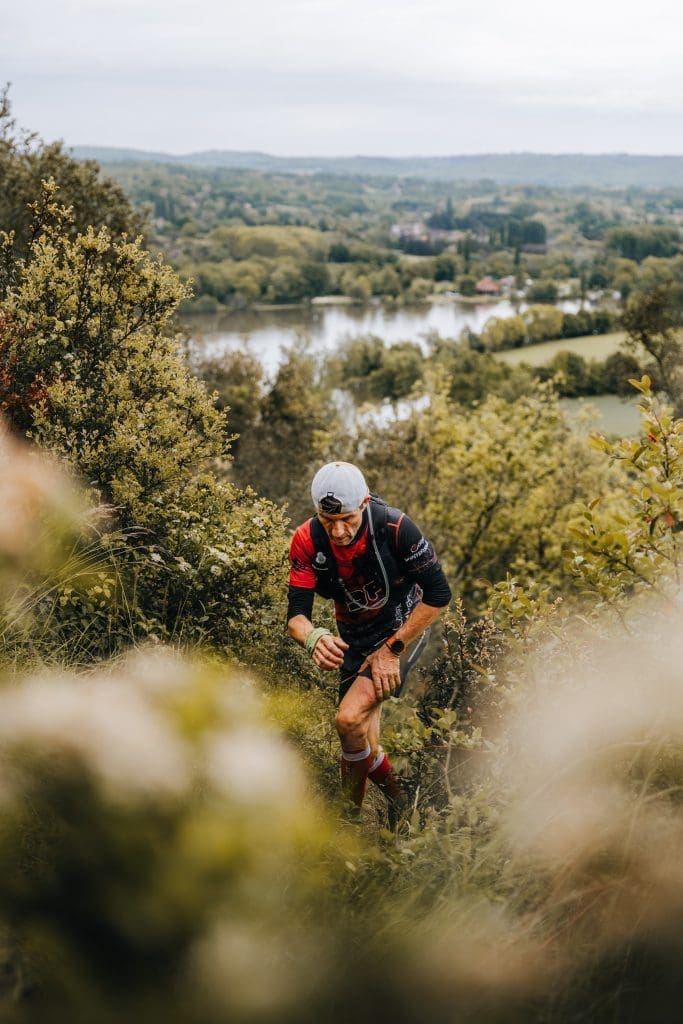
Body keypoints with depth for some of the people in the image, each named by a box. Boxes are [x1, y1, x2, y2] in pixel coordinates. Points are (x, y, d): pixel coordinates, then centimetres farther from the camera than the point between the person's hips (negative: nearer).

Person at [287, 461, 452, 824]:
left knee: (349, 718, -22)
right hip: (355, 640, 4)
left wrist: (391, 650, -22)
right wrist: (313, 638, -46)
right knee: (360, 742, 6)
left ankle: (395, 794, 1)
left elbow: (439, 594, -22)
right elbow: (296, 613, -22)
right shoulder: (307, 541, -19)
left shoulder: (394, 527, -28)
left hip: (401, 628, -4)